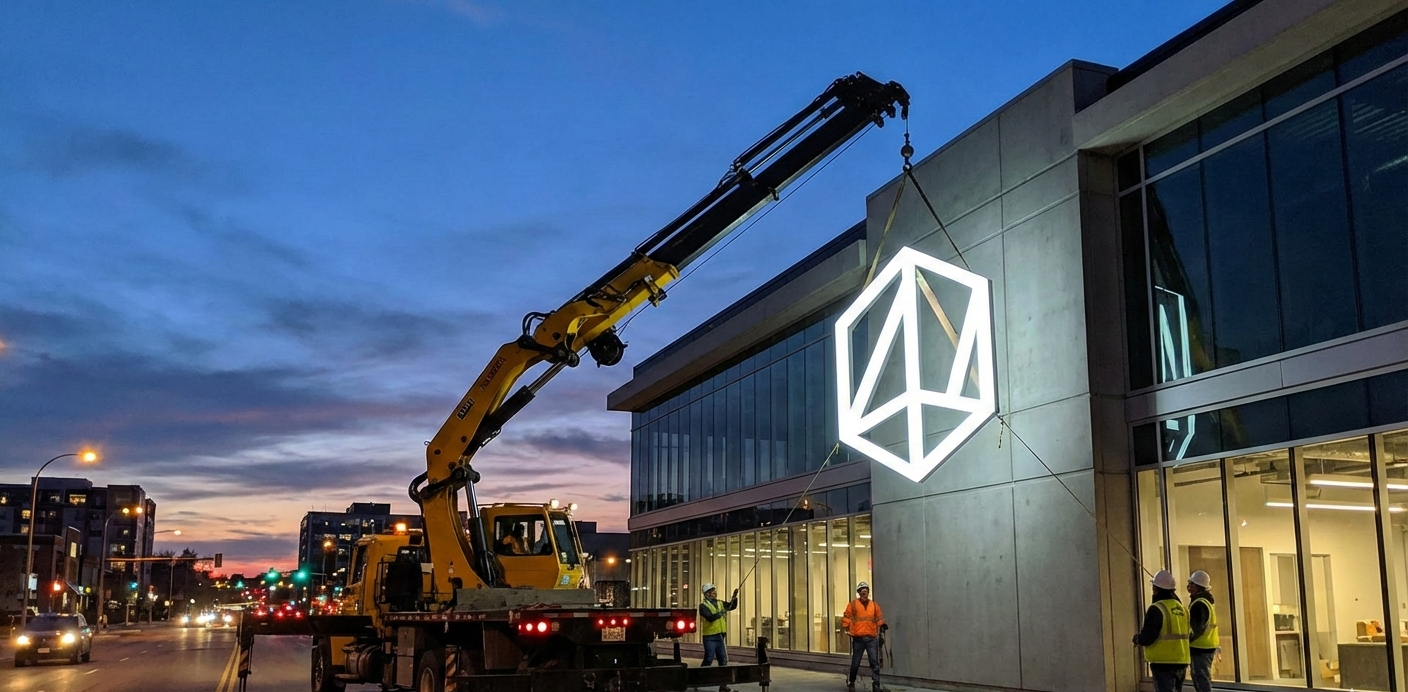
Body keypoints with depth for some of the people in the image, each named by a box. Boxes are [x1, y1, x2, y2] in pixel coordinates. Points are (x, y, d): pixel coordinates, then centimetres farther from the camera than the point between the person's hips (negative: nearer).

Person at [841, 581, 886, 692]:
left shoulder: (874, 605, 10)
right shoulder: (853, 604, 2)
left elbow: (879, 617, 15)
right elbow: (847, 617, 3)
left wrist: (882, 625, -3)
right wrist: (847, 628, -8)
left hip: (871, 638, 2)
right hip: (858, 638, -1)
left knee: (875, 662, -6)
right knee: (855, 663, 7)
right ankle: (851, 683, 25)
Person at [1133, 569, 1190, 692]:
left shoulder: (1157, 609, -14)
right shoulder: (1181, 607, 10)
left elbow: (1147, 638, -19)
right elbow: (1188, 634, 15)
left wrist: (1137, 639, 3)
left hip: (1164, 663, -8)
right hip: (1181, 662, 8)